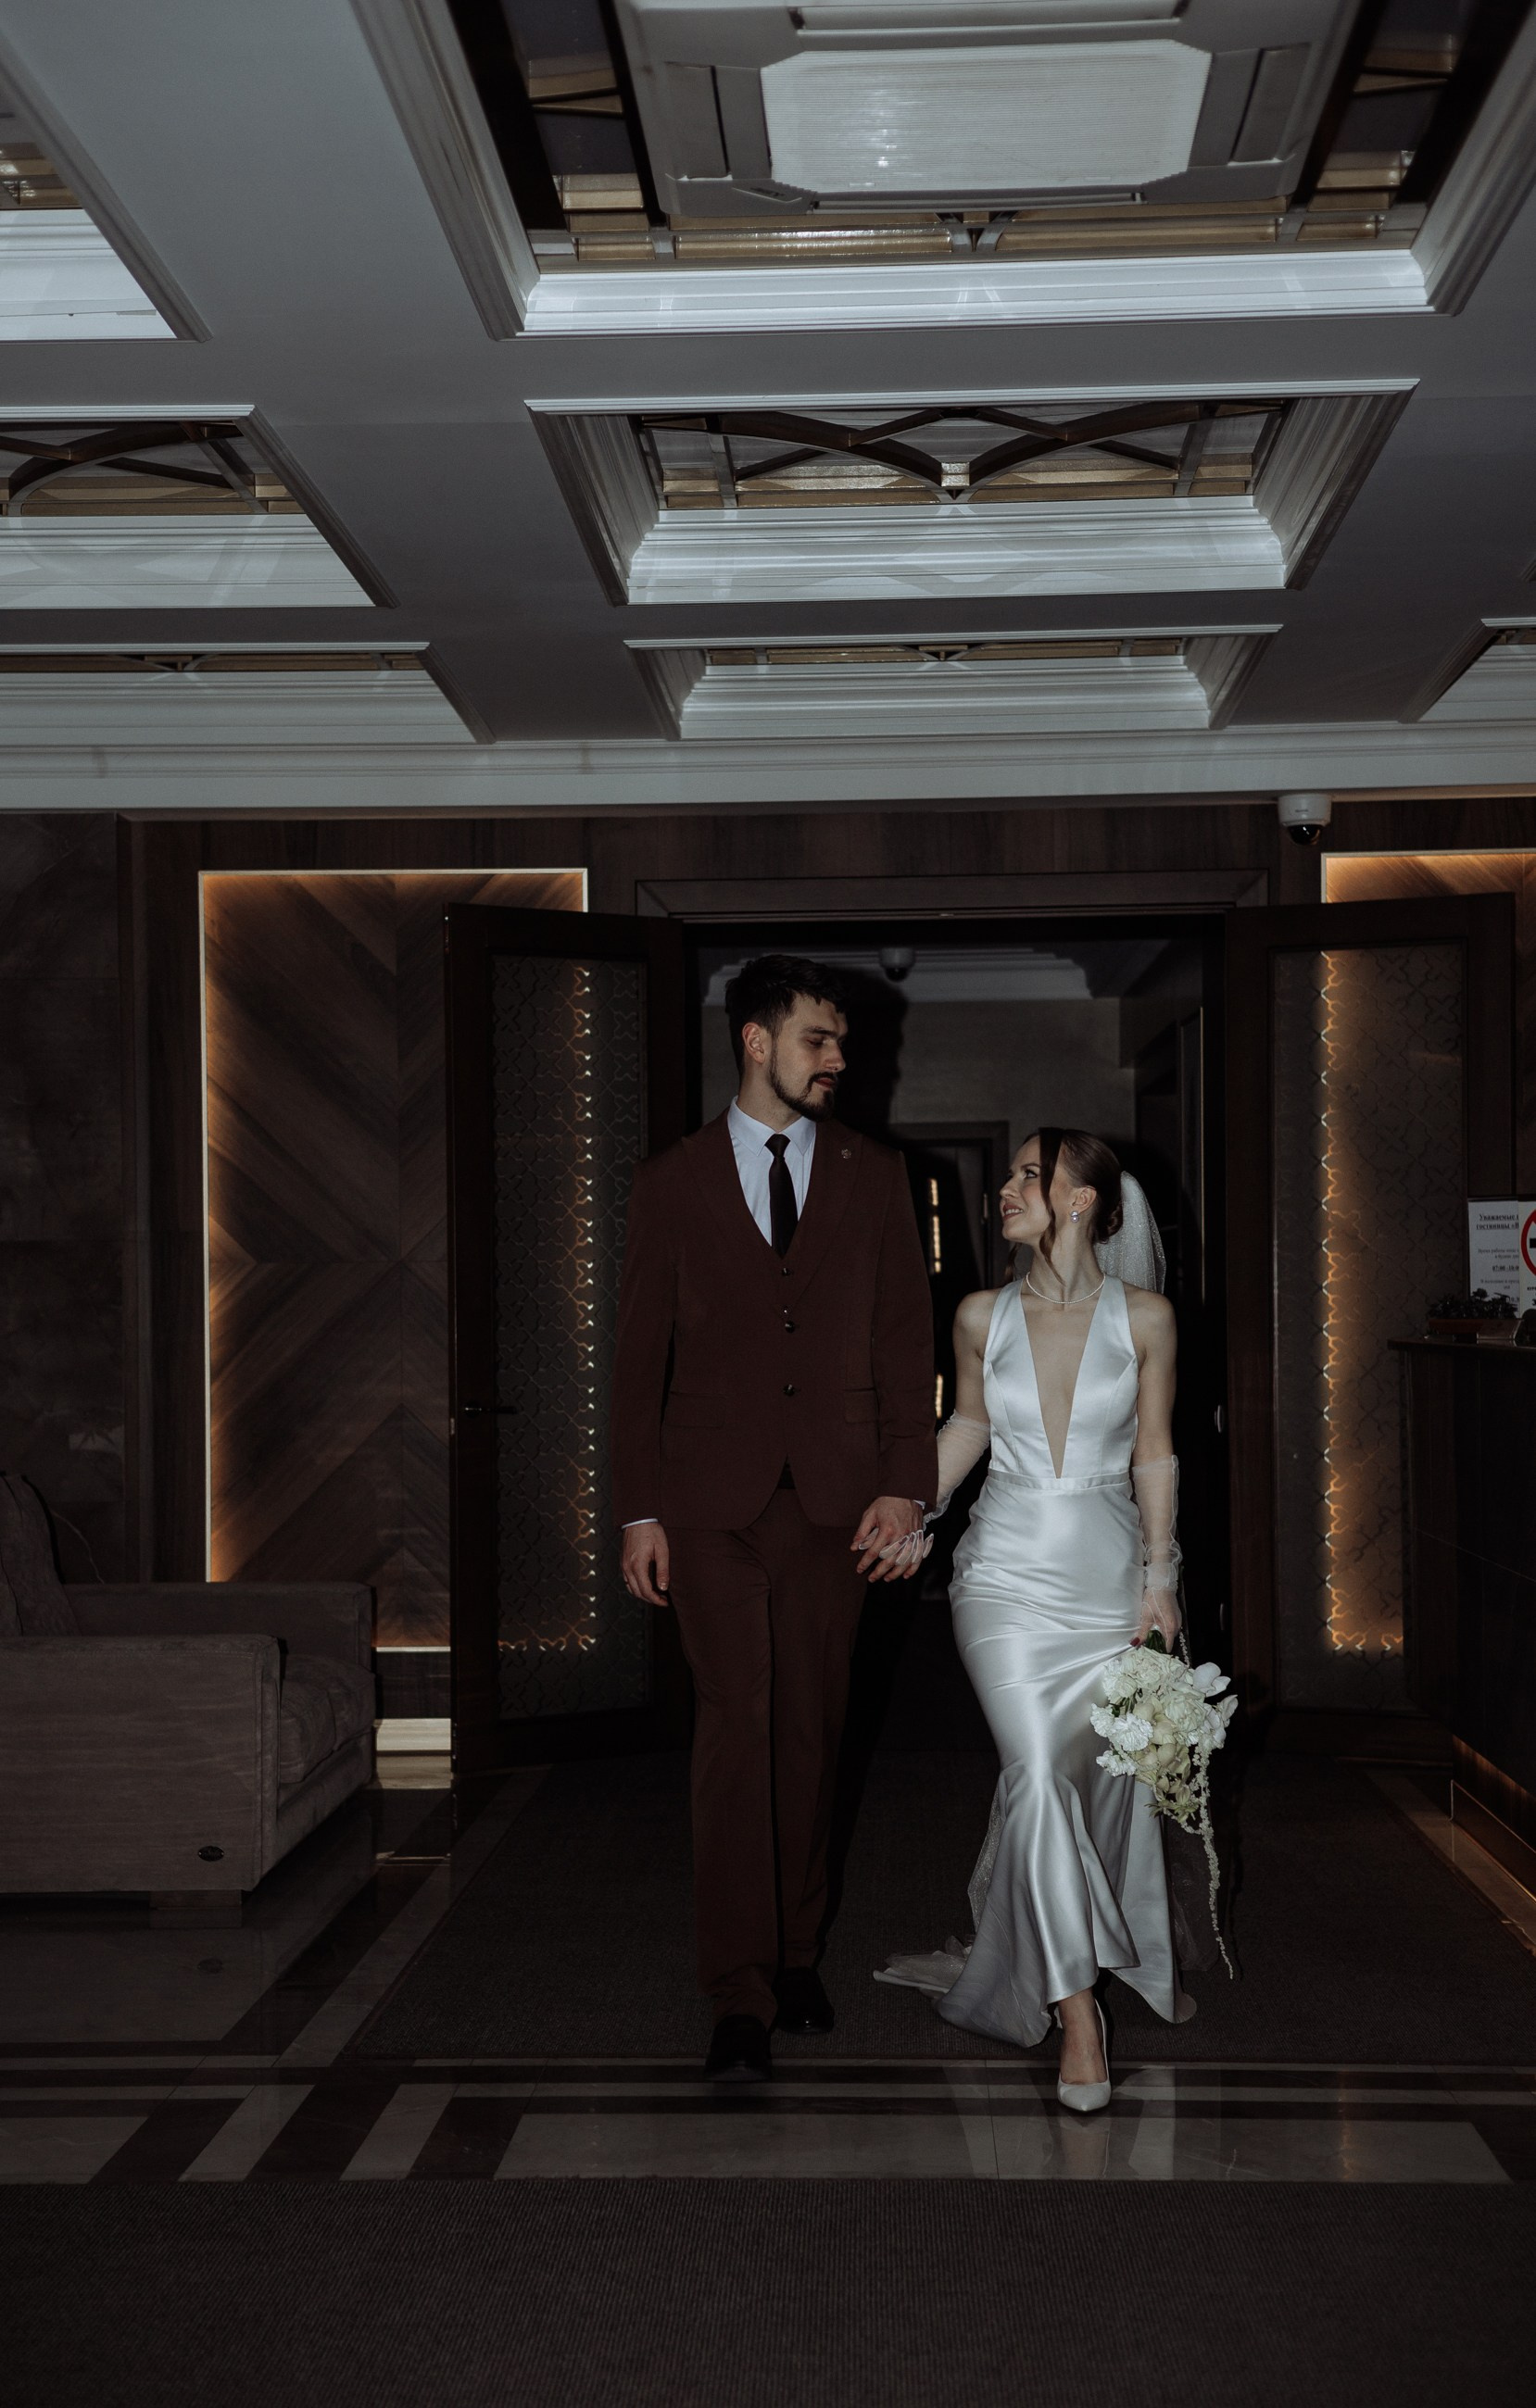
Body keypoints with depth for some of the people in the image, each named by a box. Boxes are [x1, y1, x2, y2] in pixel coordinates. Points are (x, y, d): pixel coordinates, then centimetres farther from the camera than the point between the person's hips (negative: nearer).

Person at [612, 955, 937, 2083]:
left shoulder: (874, 1177, 8)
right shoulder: (673, 1183, 5)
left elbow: (906, 1335, 6)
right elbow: (642, 1349, 5)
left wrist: (905, 1484, -3)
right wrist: (639, 1509, 0)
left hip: (833, 1496, 2)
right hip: (715, 1495, -2)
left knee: (811, 1730, 7)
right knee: (735, 1727, -7)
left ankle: (797, 1951, 22)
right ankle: (741, 1997, -3)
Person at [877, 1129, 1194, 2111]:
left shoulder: (1145, 1316, -2)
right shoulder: (983, 1316, 2)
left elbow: (1156, 1454, 4)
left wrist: (1159, 1575, 1)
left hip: (1114, 1569, 0)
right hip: (1010, 1569, 0)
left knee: (1114, 1779, 8)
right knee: (1038, 1771, -15)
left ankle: (1136, 1958, 35)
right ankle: (1077, 2009, -9)